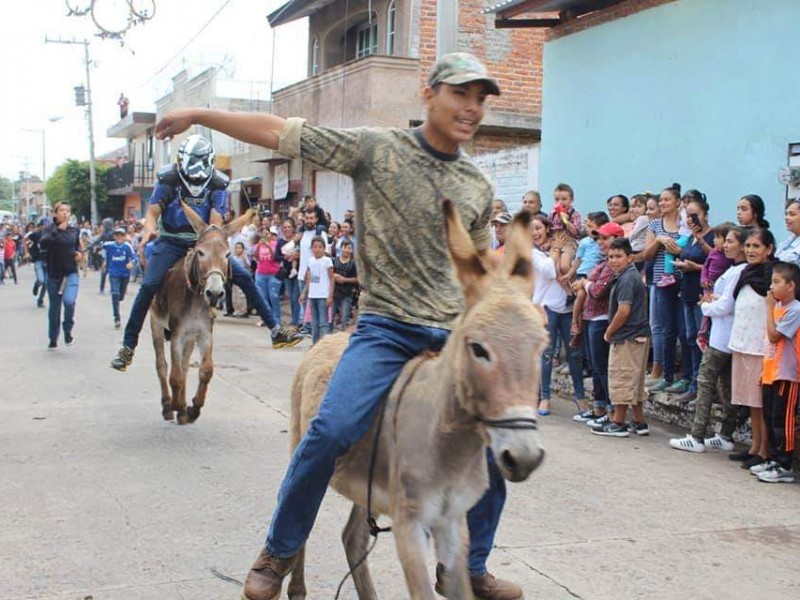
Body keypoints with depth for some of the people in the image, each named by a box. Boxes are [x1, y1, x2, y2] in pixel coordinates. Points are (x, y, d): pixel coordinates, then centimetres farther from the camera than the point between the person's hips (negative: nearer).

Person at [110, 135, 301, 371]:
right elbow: (153, 211, -9)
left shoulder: (217, 183, -4)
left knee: (244, 278, -7)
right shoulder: (169, 179, -7)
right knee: (149, 286, -19)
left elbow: (216, 219, -11)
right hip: (172, 241, -2)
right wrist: (149, 230, -31)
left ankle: (276, 332, 1)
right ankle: (128, 346, -7)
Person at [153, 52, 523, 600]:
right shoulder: (376, 148, -3)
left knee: (492, 449, 4)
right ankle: (280, 552, 1)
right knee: (331, 430, -23)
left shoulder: (479, 185, 10)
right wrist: (198, 115, -4)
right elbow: (280, 132, -4)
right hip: (387, 327, -4)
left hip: (455, 335, 5)